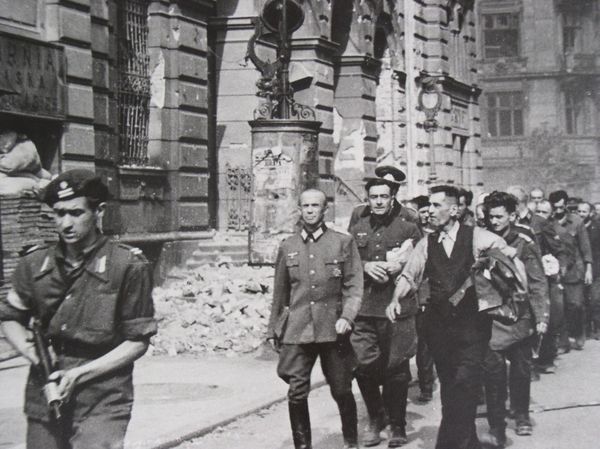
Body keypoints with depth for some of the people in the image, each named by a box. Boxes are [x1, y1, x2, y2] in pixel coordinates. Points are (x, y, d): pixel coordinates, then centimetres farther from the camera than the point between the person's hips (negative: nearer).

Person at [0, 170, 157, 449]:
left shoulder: (128, 266, -6)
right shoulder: (35, 264, 5)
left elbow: (137, 342, -4)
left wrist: (80, 374, -12)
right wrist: (28, 347, -5)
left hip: (101, 405, -4)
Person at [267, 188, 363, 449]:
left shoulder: (343, 242, 3)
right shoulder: (287, 247, 10)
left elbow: (354, 286, 0)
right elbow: (280, 293, 16)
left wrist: (347, 317, -15)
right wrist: (273, 330, 17)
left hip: (333, 330, -1)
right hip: (297, 331, 2)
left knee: (342, 390, 6)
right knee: (297, 393, -5)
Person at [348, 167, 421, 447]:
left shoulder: (408, 227, 5)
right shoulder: (357, 228, 14)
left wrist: (395, 267, -12)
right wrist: (366, 266, -8)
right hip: (364, 307, 2)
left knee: (397, 369, 1)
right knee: (363, 366, -1)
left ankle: (397, 426, 16)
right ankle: (375, 419, 21)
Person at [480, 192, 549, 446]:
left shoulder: (524, 244, -6)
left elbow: (537, 283, -7)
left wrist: (542, 318, -14)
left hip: (519, 316, -1)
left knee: (521, 368, 10)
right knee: (493, 369, -11)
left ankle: (521, 416, 32)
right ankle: (496, 428, -5)